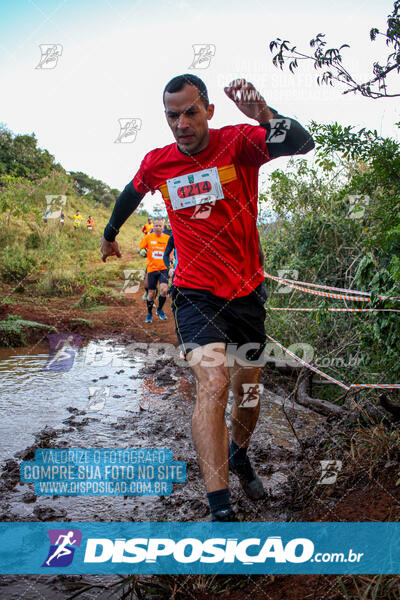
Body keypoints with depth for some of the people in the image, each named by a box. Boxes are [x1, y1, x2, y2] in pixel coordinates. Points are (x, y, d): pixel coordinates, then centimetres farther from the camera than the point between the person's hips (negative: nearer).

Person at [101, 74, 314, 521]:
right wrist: (109, 234, 36)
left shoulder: (239, 142, -8)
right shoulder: (156, 163, 0)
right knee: (213, 383, -22)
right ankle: (220, 509, -17)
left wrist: (265, 116, -44)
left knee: (248, 391, 13)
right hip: (196, 294, -1)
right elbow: (131, 194, 21)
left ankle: (239, 455, 44)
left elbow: (303, 144, -25)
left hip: (247, 291, 1)